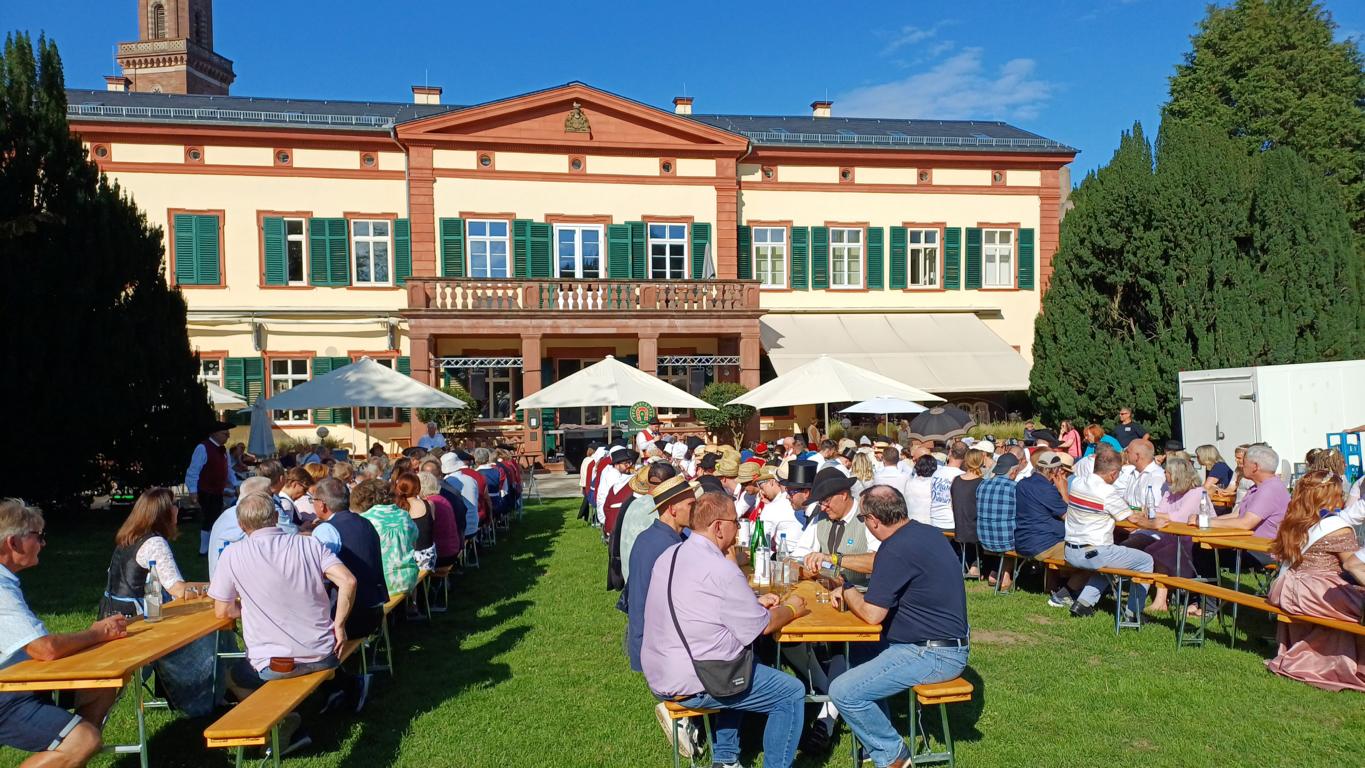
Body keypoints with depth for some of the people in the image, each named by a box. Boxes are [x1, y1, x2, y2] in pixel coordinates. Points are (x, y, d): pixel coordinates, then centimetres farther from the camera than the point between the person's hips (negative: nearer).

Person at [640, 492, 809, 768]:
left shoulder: (668, 556, 5)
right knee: (792, 693, 2)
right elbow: (762, 626, -10)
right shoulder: (721, 569, -21)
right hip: (692, 685, -9)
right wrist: (791, 609, 9)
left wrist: (754, 602, 16)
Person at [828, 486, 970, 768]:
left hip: (932, 655, -11)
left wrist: (847, 591, 0)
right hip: (950, 643, 11)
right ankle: (878, 737, 26)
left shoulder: (896, 549, -23)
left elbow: (872, 614, -19)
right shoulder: (927, 532, 7)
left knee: (843, 692, -14)